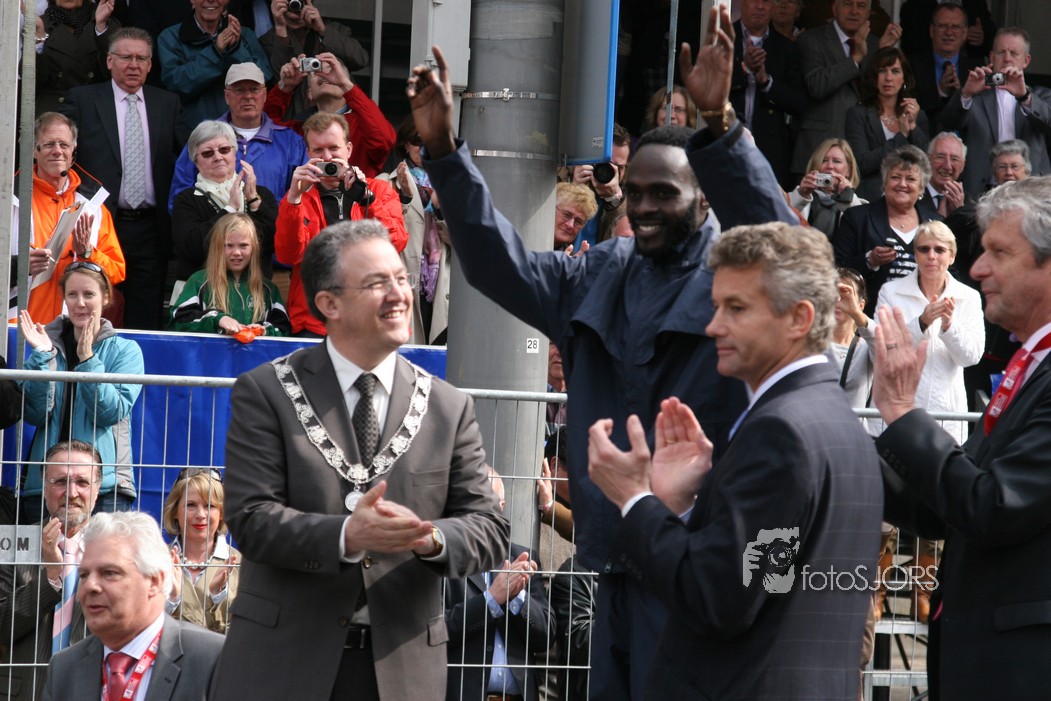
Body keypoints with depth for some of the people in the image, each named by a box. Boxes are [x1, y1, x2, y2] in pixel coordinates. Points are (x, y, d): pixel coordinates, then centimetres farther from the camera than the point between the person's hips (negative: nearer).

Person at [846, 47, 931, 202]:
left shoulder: (918, 116, 16)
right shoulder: (858, 114, 4)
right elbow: (862, 164, -7)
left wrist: (913, 126, -3)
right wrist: (902, 135, -4)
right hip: (872, 199, -3)